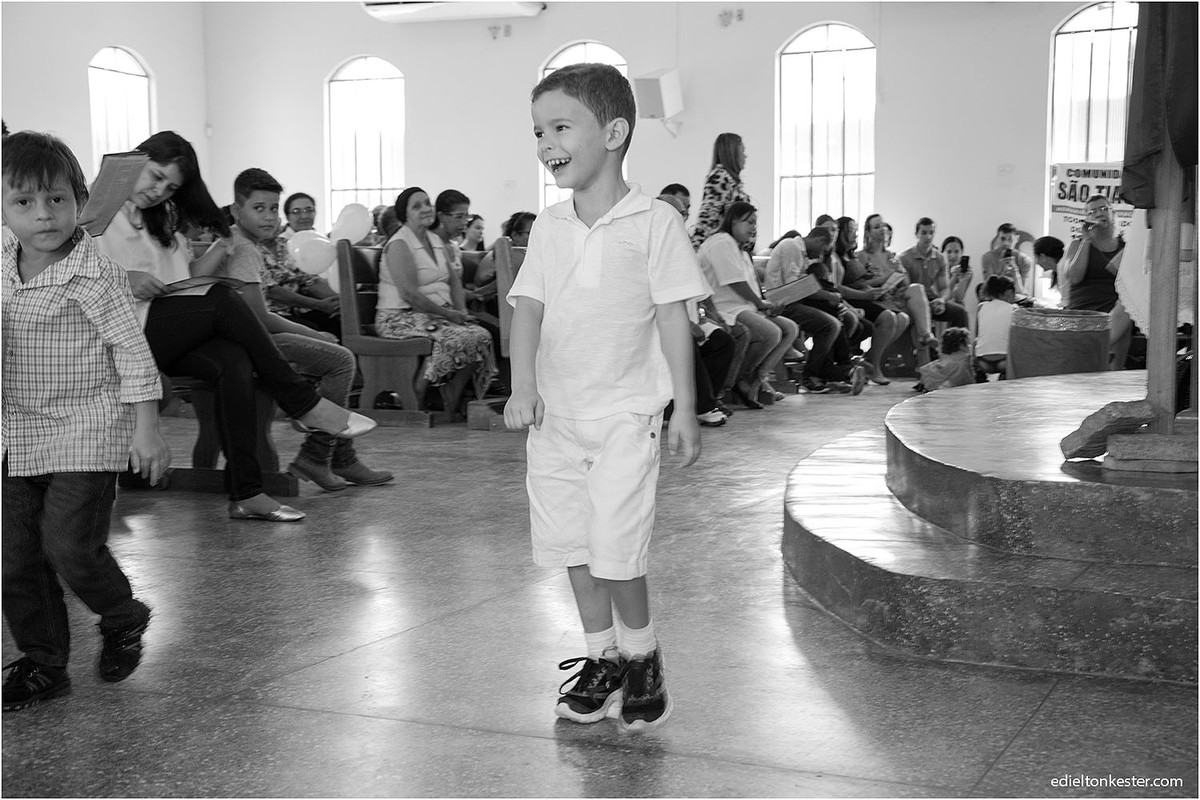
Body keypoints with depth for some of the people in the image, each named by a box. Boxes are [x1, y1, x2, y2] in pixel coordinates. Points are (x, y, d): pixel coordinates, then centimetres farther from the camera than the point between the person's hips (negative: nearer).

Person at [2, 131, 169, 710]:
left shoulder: (93, 276, -15)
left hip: (88, 430, -7)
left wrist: (146, 430, -18)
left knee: (69, 543, -11)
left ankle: (123, 619, 19)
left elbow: (132, 350, -15)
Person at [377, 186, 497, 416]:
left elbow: (454, 281, 19)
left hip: (437, 314, 8)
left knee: (482, 336, -14)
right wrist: (448, 314, -17)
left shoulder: (436, 241, 17)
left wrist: (461, 311, 0)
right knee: (458, 339, -30)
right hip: (401, 317, -8)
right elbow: (409, 294, -20)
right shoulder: (399, 245, -11)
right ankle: (416, 402, -16)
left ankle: (453, 404, -9)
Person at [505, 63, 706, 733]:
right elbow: (529, 307, 3)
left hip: (626, 411, -5)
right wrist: (523, 384, -12)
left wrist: (685, 410, -6)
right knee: (573, 545, 11)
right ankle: (603, 658, 27)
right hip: (556, 412, 5)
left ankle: (642, 654, 15)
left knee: (616, 548, -10)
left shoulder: (654, 222, -7)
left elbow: (674, 318, -6)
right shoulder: (549, 227, 6)